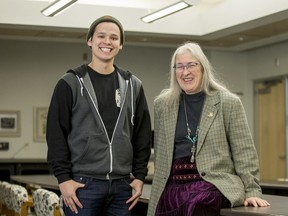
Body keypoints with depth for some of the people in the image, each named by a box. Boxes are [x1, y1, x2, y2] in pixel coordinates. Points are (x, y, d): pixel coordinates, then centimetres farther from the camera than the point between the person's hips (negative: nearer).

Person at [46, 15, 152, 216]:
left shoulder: (133, 86, 11)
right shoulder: (71, 83, 1)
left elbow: (142, 134, 12)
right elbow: (56, 133, -3)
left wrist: (140, 176, 5)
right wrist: (63, 177, -9)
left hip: (122, 185, 4)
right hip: (83, 183, -3)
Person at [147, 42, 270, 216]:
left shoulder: (228, 102, 1)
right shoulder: (162, 104, 11)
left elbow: (244, 152, 0)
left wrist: (252, 191, -5)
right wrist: (161, 188, 18)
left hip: (214, 183, -3)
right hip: (172, 186, 4)